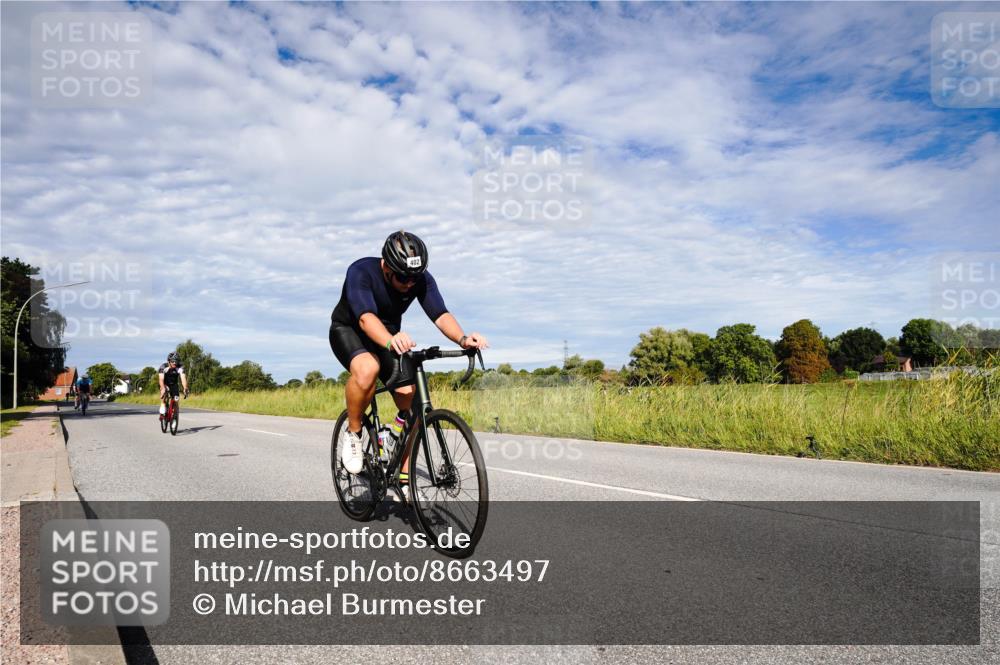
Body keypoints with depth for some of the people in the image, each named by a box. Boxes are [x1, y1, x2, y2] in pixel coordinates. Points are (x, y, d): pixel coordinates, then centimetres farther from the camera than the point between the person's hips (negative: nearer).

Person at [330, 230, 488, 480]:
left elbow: (440, 314, -32)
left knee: (413, 403, -12)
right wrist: (390, 342, -66)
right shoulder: (360, 272, -31)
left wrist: (463, 338, -53)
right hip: (348, 331, -4)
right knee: (368, 369, -39)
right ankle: (352, 433, -12)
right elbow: (366, 318, -46)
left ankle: (403, 478, 2)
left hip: (390, 336, 4)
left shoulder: (422, 280, -20)